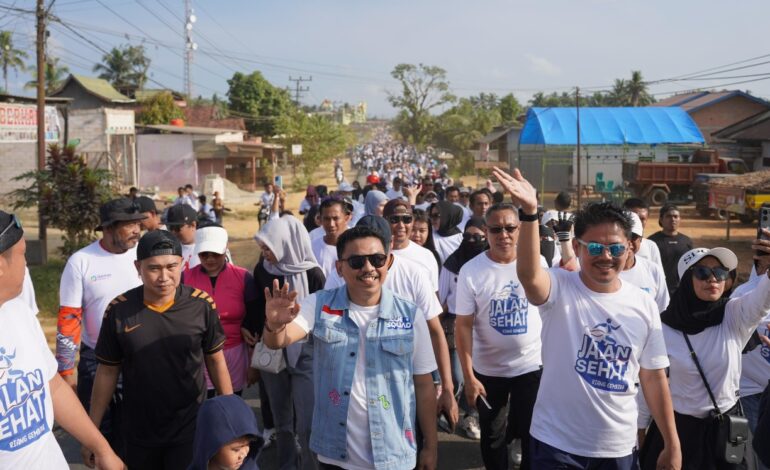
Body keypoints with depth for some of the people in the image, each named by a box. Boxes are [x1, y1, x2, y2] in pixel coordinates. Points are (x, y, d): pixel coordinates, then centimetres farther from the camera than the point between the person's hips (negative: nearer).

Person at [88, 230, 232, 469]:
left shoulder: (202, 305, -13)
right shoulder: (118, 310, -11)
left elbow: (216, 361, 0)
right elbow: (107, 372, 0)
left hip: (190, 429, -1)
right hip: (138, 434, 2)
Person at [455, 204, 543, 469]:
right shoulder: (471, 271, -13)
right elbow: (463, 325, -12)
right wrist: (468, 376, -14)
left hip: (531, 365, 1)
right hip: (487, 369, 0)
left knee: (532, 434, 14)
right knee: (492, 437, 17)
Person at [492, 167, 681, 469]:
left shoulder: (643, 305, -2)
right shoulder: (560, 288, -12)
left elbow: (654, 377, 5)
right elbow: (528, 274, -36)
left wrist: (672, 445, 7)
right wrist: (529, 213, -50)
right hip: (557, 444, -3)